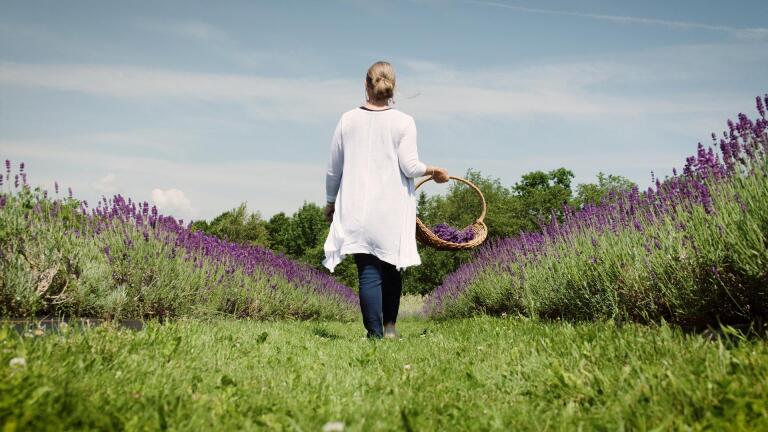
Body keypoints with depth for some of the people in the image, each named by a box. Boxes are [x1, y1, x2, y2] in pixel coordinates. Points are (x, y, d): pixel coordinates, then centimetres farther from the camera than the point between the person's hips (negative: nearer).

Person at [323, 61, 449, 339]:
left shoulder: (348, 120, 5)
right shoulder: (403, 122, -2)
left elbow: (333, 169, 8)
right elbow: (409, 167, -8)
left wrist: (330, 202, 21)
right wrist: (433, 171, 12)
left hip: (357, 209, 1)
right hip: (393, 211, -1)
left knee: (368, 272, -1)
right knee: (391, 269, 15)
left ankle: (375, 334, -4)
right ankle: (389, 326, 15)